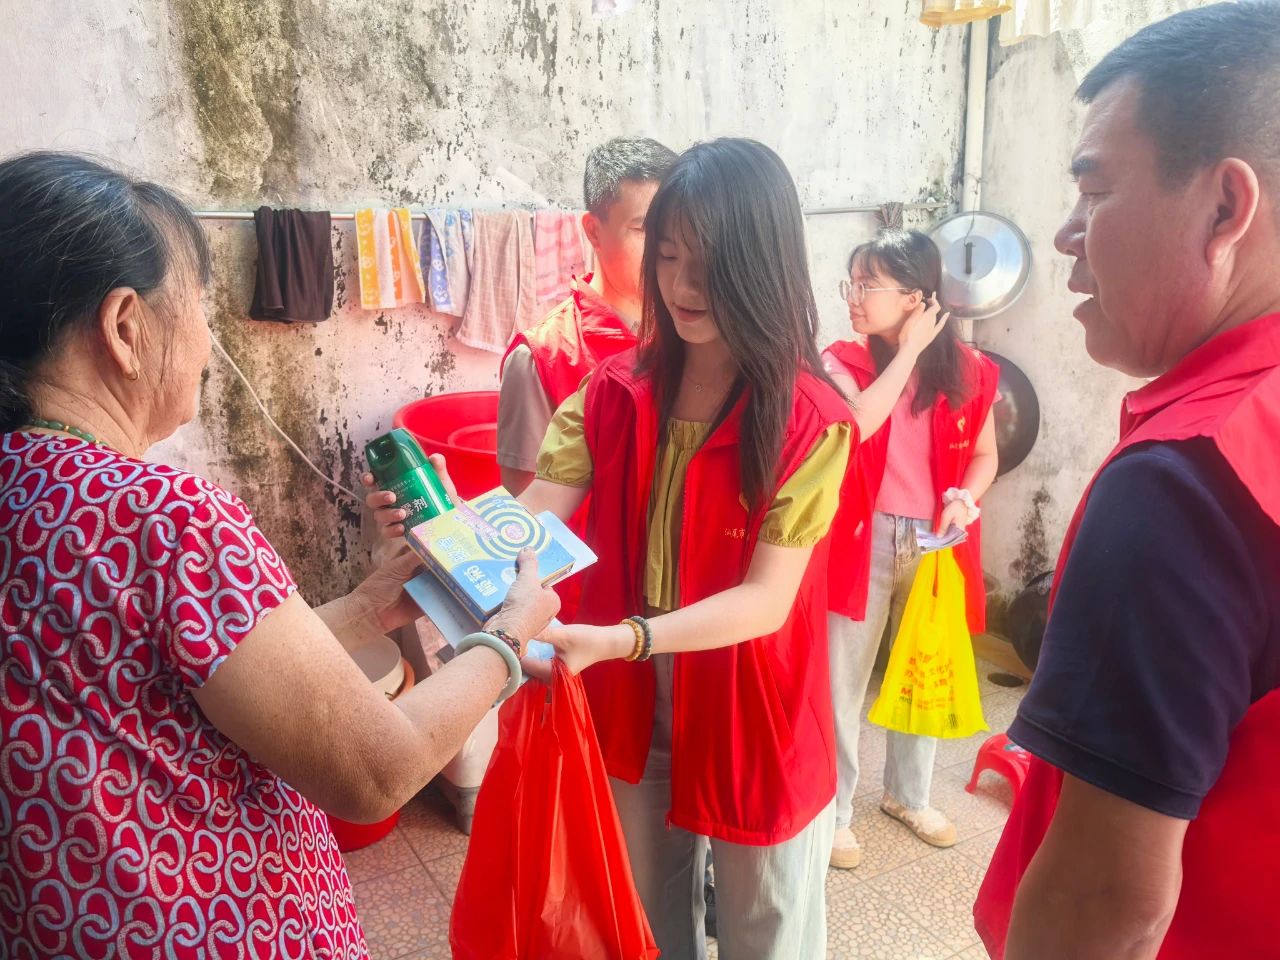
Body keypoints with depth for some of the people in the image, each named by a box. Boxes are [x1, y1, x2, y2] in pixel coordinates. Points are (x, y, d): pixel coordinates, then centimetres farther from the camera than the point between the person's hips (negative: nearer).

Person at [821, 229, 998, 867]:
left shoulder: (966, 369, -2)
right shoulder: (841, 361, -7)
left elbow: (985, 454, 8)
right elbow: (856, 422, -27)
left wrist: (966, 496, -13)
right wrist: (908, 351, -20)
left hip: (936, 545, 3)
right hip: (864, 539, -2)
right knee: (842, 681, 4)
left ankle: (908, 794, 41)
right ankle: (834, 813, 23)